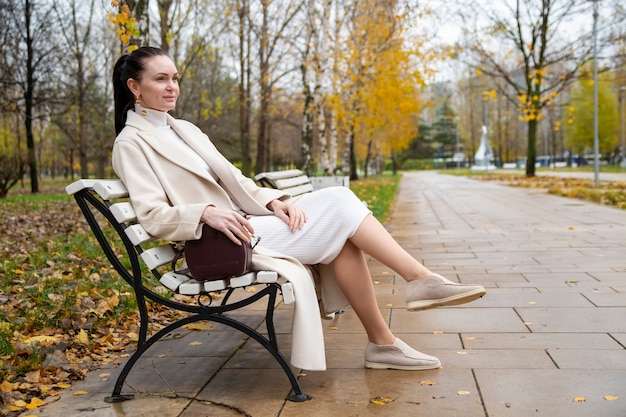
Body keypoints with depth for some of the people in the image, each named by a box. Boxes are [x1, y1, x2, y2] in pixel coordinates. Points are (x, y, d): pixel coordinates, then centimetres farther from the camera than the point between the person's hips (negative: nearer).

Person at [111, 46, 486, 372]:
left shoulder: (185, 130, 20)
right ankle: (423, 278, -11)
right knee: (339, 209, -19)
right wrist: (206, 213, -31)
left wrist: (273, 201, -4)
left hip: (238, 221, 7)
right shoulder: (131, 142, -3)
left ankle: (382, 342, -14)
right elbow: (153, 216, -14)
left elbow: (232, 180, 14)